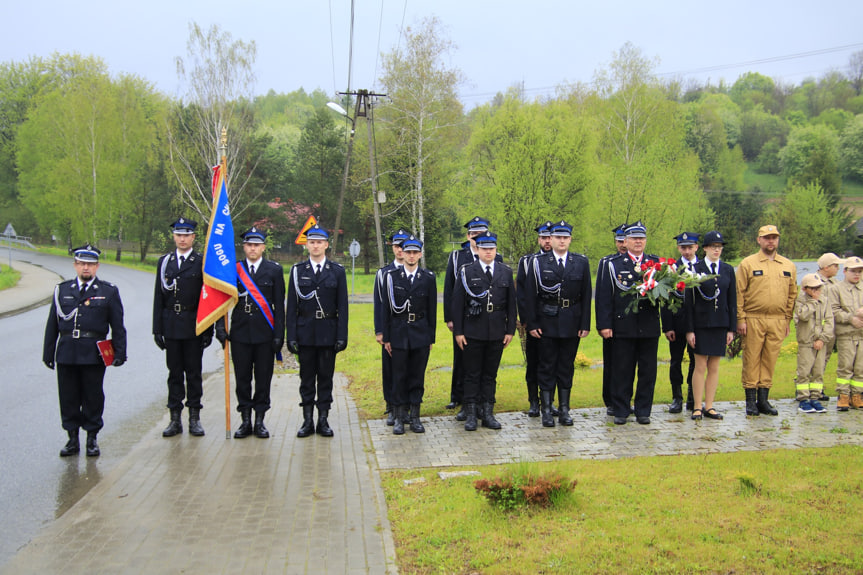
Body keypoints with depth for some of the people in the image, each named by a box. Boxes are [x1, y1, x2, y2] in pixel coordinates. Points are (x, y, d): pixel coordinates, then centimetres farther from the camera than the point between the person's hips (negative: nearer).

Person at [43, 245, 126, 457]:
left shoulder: (109, 292, 5)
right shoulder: (62, 290, 10)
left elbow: (118, 326, 4)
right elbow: (52, 325, 11)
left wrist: (120, 353, -3)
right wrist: (48, 353, 8)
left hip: (94, 354, -2)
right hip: (66, 354, 2)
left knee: (93, 396, 4)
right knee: (68, 397, 6)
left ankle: (92, 439, 15)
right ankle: (72, 438, 17)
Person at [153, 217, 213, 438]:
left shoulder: (202, 262, 1)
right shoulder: (164, 262, 10)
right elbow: (158, 297, 9)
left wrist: (208, 330, -5)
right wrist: (157, 328, 3)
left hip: (193, 326, -2)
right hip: (171, 326, 3)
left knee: (194, 372, 3)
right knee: (174, 372, 7)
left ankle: (194, 418, 11)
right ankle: (175, 419, 13)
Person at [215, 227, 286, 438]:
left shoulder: (274, 270, 3)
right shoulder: (233, 269, 6)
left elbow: (279, 305, 1)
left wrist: (279, 334, -4)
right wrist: (220, 326, -5)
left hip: (265, 334, -1)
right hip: (240, 333, 1)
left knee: (263, 378, 3)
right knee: (242, 378, 5)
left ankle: (259, 421, 14)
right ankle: (245, 420, 15)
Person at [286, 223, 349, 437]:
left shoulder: (337, 271, 5)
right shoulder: (297, 270, 5)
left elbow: (342, 307, 3)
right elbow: (291, 306, 3)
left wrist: (342, 336, -4)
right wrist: (291, 336, -4)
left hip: (328, 332, 0)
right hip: (305, 332, 0)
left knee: (326, 377, 4)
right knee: (306, 377, 5)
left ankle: (323, 420, 11)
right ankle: (307, 421, 12)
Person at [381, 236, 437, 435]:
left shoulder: (428, 278, 4)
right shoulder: (392, 276, 2)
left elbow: (432, 310, 6)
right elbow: (386, 309, 3)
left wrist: (431, 337, 3)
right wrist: (386, 337, 0)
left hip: (421, 334, 1)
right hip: (399, 333, -1)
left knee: (417, 376, 4)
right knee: (399, 376, 2)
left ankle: (414, 416, 13)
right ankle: (399, 417, 10)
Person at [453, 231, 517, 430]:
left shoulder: (506, 272, 7)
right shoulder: (466, 272, -1)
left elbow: (511, 303, 9)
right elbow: (457, 303, -1)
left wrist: (510, 330, 4)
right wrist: (458, 331, -6)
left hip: (497, 332, 2)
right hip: (473, 333, -2)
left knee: (490, 375, 9)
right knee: (472, 375, 3)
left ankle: (488, 414, 16)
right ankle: (471, 415, 9)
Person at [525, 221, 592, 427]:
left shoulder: (581, 263, 5)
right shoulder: (539, 262, 0)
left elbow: (586, 296, 5)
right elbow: (531, 295, -1)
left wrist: (585, 324, -1)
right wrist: (532, 324, -6)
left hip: (571, 323, 2)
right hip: (547, 322, -1)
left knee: (567, 366, 8)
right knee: (547, 366, 3)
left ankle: (564, 409, 17)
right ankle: (546, 410, 10)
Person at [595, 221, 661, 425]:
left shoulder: (656, 263, 10)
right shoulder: (614, 264, 4)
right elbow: (604, 297, 1)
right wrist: (604, 324, -6)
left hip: (649, 327, 2)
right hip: (623, 327, -2)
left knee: (648, 371, 6)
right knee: (622, 371, 3)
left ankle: (643, 411, 16)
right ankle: (620, 412, 13)